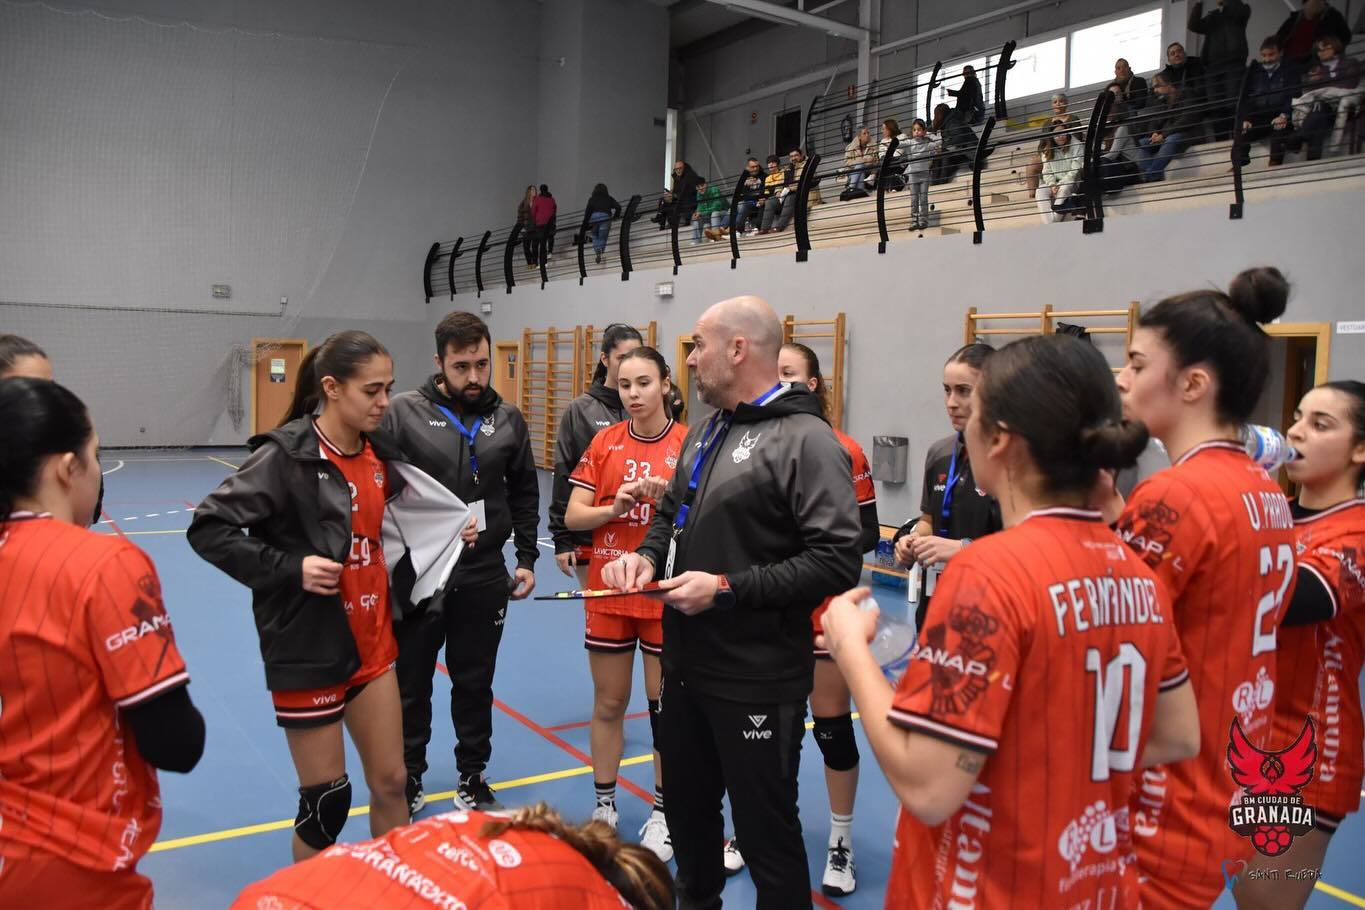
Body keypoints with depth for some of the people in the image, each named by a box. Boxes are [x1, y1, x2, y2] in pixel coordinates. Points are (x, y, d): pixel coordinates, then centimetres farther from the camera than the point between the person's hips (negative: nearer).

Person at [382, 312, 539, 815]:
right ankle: (408, 780, 31)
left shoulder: (508, 418, 3)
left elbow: (524, 494, 12)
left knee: (475, 684, 15)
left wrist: (526, 558, 9)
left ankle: (473, 779, 32)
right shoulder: (405, 411, -8)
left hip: (483, 577, 2)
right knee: (411, 685, 12)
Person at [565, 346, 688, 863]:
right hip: (609, 592, 2)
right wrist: (616, 506, -16)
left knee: (666, 707, 8)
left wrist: (671, 497, -23)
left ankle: (662, 814, 24)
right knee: (608, 704, 12)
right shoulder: (604, 442, 1)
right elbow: (572, 516, 0)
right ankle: (604, 806, 28)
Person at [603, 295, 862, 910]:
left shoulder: (805, 440, -16)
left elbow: (836, 561, -24)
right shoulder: (704, 432, 11)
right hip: (685, 666, 9)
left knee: (766, 832, 7)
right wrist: (648, 556, 1)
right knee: (686, 809, 25)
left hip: (757, 681, -8)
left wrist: (727, 588, -23)